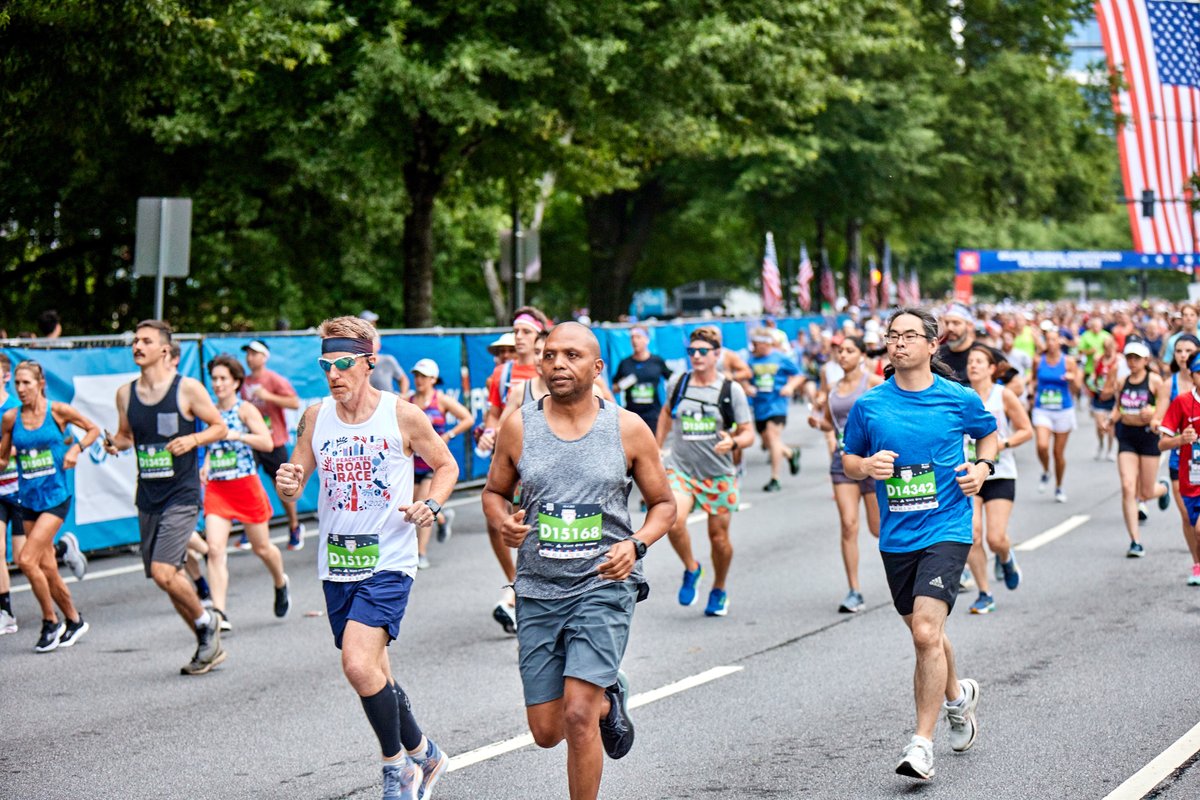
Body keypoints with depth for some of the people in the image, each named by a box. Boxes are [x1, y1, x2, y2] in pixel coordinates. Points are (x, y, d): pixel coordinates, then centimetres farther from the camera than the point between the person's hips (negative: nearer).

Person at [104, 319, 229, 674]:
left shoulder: (188, 388, -7)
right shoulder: (125, 394, 7)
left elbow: (220, 427, 0)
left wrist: (193, 439, -18)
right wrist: (115, 443, -4)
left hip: (182, 495, -6)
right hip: (147, 497, 6)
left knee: (163, 572, -18)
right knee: (170, 577, 9)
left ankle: (207, 622, 7)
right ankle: (209, 645, 24)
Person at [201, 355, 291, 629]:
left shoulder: (245, 409, -6)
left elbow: (268, 443, -16)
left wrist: (236, 435, -24)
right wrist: (206, 466, 9)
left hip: (246, 484, -4)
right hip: (216, 488, 4)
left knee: (262, 547, 11)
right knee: (214, 549, -13)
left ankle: (280, 584, 43)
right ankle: (219, 613, -17)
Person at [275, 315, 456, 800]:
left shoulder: (403, 416, -6)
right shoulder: (315, 417, 4)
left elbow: (446, 466, 8)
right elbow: (295, 485, 8)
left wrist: (431, 505, -11)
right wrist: (287, 484, -15)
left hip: (389, 563, -5)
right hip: (337, 564, 5)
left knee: (359, 665, -20)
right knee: (373, 674, 12)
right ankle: (422, 754, 35)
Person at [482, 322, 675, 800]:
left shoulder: (628, 428, -2)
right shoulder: (518, 426, 1)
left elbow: (663, 504, 8)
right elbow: (494, 492, 14)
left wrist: (635, 545, -12)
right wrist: (504, 522, -9)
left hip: (605, 585, -3)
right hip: (538, 590, 3)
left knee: (578, 716, -16)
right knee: (546, 732, 7)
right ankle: (608, 699, 40)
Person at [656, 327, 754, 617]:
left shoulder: (731, 390, -4)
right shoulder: (677, 384, 2)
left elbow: (748, 434, -3)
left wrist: (733, 443, -25)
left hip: (718, 474, 0)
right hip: (680, 469, 0)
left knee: (719, 537, 6)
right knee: (674, 521, -25)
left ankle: (719, 590, 32)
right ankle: (691, 569, 3)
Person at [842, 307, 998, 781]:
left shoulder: (959, 399, -2)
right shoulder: (868, 405, 2)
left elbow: (988, 433, 17)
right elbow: (848, 461, 12)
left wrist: (983, 466, -1)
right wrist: (866, 466, -10)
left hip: (946, 529, -4)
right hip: (896, 537, 4)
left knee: (926, 632, -17)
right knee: (924, 634, 17)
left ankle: (922, 743, -11)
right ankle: (958, 695, 48)